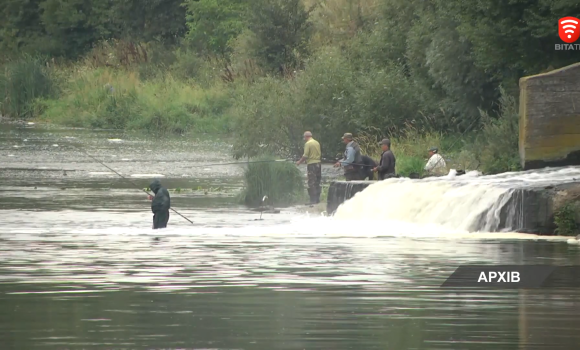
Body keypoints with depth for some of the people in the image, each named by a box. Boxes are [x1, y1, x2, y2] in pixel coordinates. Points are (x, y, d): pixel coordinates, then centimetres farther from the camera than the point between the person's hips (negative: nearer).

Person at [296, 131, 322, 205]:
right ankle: (317, 199, 16)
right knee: (317, 183, 13)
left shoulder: (308, 144, -11)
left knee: (311, 183, -5)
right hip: (318, 164, 7)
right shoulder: (317, 143, 12)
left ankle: (313, 200, -7)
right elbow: (320, 154, 16)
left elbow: (305, 156, -15)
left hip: (311, 164, -7)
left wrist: (299, 162, -3)